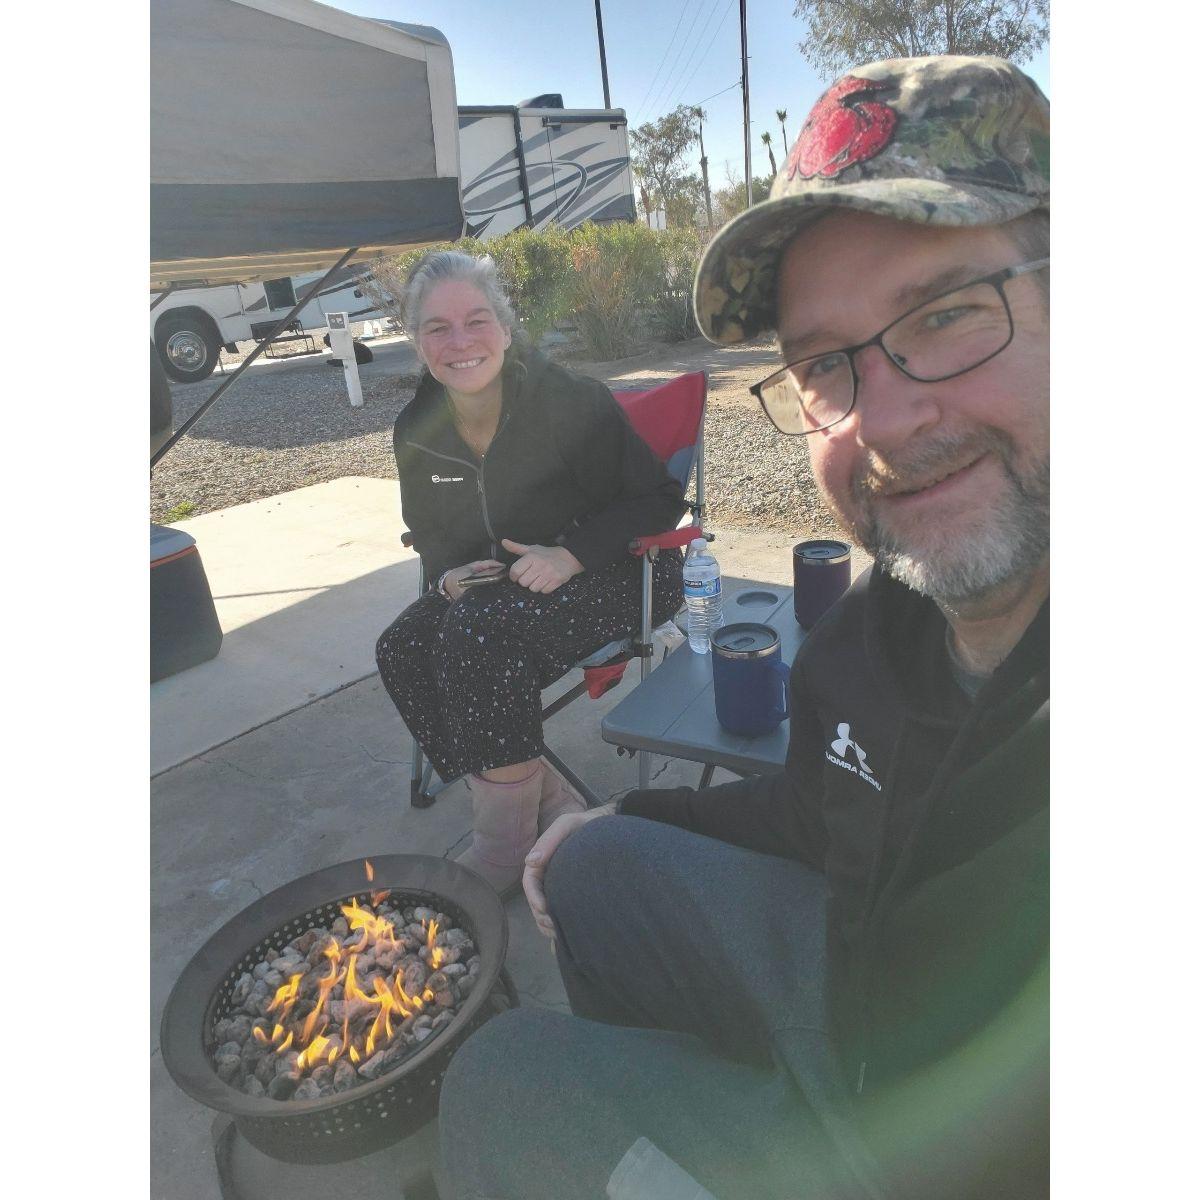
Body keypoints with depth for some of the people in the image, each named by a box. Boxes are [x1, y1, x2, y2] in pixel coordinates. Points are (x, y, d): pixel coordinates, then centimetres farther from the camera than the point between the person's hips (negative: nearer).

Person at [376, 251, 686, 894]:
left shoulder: (571, 401, -17)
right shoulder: (415, 430, -1)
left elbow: (659, 499, -12)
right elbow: (430, 531, 14)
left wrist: (570, 555, -24)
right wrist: (449, 575, -10)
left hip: (612, 573, -6)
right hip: (495, 581, 6)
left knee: (478, 629, -31)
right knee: (402, 649, -17)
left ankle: (506, 841, -15)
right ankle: (545, 798, -9)